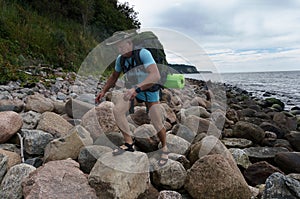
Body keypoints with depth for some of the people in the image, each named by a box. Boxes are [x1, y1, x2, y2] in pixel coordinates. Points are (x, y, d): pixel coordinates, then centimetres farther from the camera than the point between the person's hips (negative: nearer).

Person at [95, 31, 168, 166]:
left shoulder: (143, 53, -29)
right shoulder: (120, 58, -8)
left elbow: (156, 75, -44)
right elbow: (114, 76, 11)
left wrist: (136, 88, -55)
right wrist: (103, 91, 9)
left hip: (150, 91, -5)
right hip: (134, 90, 5)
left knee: (157, 124, -5)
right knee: (117, 110, -17)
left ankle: (164, 148, 26)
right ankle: (129, 143, -2)